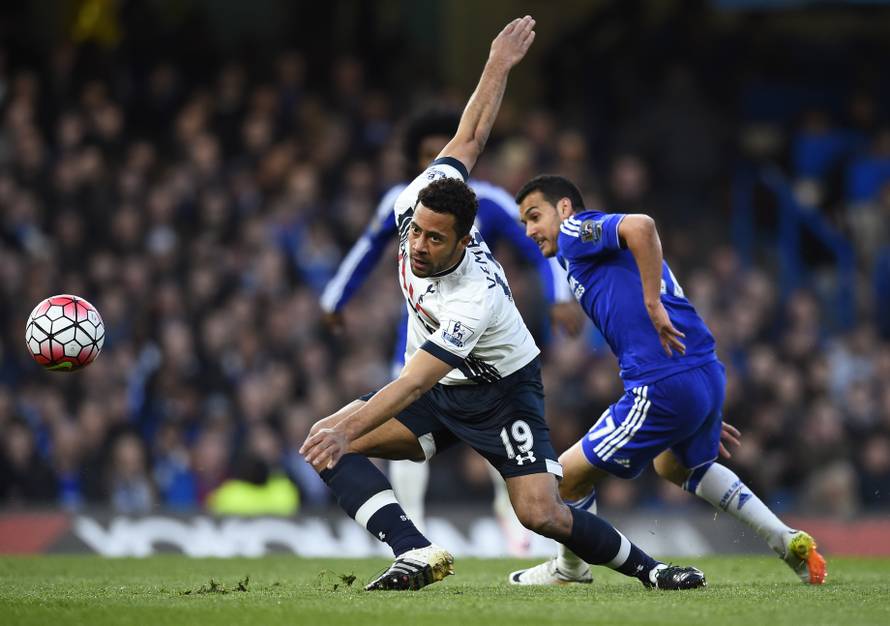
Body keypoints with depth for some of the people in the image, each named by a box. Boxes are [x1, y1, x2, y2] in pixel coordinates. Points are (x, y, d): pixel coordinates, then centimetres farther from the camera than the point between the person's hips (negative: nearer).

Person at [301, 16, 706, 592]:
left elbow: (412, 386, -41)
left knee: (542, 514, -22)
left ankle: (648, 568, 3)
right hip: (440, 389, 7)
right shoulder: (419, 203, -18)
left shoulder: (476, 302, -36)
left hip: (501, 393, -7)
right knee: (323, 442, -17)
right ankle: (417, 553, -29)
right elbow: (470, 138, -4)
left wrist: (348, 430, -53)